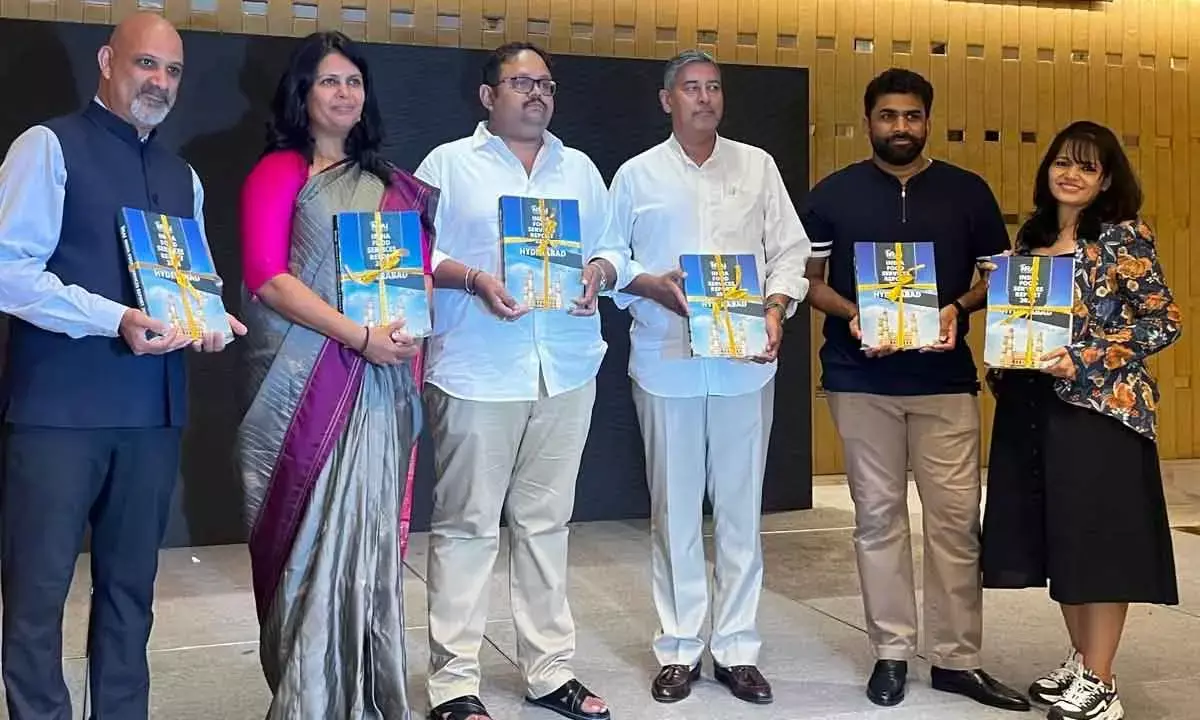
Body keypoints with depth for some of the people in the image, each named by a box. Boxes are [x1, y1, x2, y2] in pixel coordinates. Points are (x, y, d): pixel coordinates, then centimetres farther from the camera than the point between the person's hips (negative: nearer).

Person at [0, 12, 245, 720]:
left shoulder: (183, 176, 18)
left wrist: (210, 321, 0)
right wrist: (115, 320, -22)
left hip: (154, 405, 6)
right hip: (59, 403, -6)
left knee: (132, 583, 14)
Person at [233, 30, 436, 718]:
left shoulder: (388, 180, 17)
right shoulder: (279, 172, 1)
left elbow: (422, 257, 17)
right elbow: (266, 275, -10)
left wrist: (411, 326, -4)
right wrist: (360, 335, -16)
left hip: (379, 379, 4)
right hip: (303, 380, -4)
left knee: (366, 530, 4)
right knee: (308, 536, -1)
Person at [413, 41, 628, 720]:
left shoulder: (580, 168, 17)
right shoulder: (449, 164, 4)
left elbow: (612, 249, 16)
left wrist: (598, 273, -5)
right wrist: (474, 280, -17)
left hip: (567, 371, 4)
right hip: (477, 373, -4)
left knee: (547, 520, 10)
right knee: (466, 525, 0)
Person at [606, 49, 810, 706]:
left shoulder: (757, 166, 9)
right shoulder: (637, 174, 5)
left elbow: (789, 252, 8)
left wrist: (776, 310, -9)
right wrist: (654, 287, -13)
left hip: (745, 361, 1)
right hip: (666, 362, -1)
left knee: (741, 508, 6)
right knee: (674, 508, 6)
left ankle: (737, 648, 17)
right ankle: (679, 649, 18)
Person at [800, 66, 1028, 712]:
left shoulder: (968, 192, 6)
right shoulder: (833, 194, 4)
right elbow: (808, 278, 6)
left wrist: (959, 308, -10)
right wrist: (850, 314, -13)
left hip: (945, 379, 1)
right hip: (860, 379, 0)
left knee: (956, 519, 1)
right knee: (878, 517, 5)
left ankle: (957, 658, 14)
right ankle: (891, 652, 17)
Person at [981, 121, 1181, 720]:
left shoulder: (1124, 237, -5)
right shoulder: (1030, 237, 12)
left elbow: (1165, 320, -9)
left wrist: (1085, 359, -18)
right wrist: (1003, 366, -1)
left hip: (1100, 405, -6)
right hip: (1032, 405, 6)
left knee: (1099, 536, -1)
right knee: (1058, 536, 11)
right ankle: (1079, 660, 26)